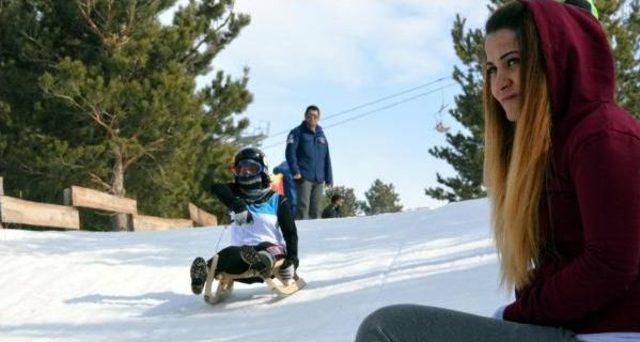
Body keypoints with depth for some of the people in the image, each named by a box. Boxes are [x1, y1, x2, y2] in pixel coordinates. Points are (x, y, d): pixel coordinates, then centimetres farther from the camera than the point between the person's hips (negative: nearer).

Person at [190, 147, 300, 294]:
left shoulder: (276, 200, 12)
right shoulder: (237, 194, 19)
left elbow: (290, 233, 2)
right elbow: (216, 187, -4)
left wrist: (292, 260, -15)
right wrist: (237, 206, -22)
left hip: (272, 249, -1)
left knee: (270, 248, -36)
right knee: (231, 253, -33)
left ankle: (264, 261, -71)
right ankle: (203, 272, -63)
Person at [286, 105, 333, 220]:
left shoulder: (321, 135, 19)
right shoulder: (297, 132, 3)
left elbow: (327, 158, 19)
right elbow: (290, 152, -6)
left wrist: (329, 178, 13)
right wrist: (295, 171, -18)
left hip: (319, 179, 5)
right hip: (304, 177, -5)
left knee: (316, 208, 5)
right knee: (303, 206, -11)